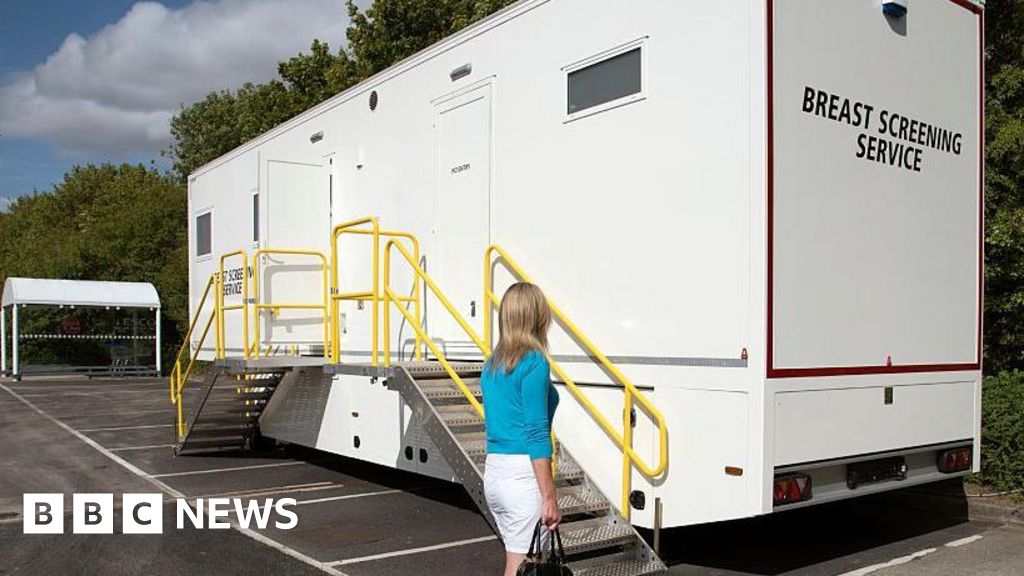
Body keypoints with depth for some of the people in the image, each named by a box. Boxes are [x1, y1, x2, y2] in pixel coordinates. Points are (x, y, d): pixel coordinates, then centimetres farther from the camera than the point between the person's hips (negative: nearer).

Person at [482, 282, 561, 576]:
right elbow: (537, 433, -17)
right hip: (523, 474, -8)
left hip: (493, 473, 8)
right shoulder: (534, 362, -13)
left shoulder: (492, 363, 11)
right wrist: (550, 497, -15)